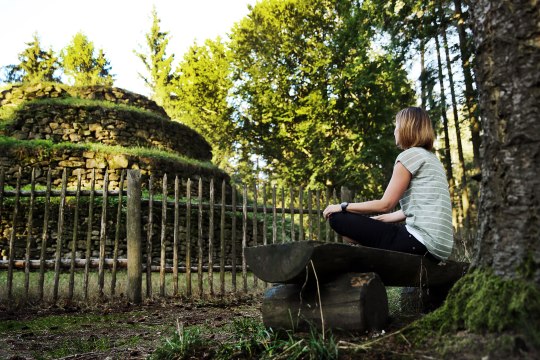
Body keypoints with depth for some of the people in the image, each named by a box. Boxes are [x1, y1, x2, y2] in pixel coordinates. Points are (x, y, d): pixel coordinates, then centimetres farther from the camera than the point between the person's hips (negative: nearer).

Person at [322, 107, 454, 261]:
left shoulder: (410, 155, -6)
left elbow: (385, 204, -9)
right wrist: (375, 219, 19)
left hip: (422, 240, -10)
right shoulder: (431, 159, 22)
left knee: (338, 218, -9)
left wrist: (342, 207, 0)